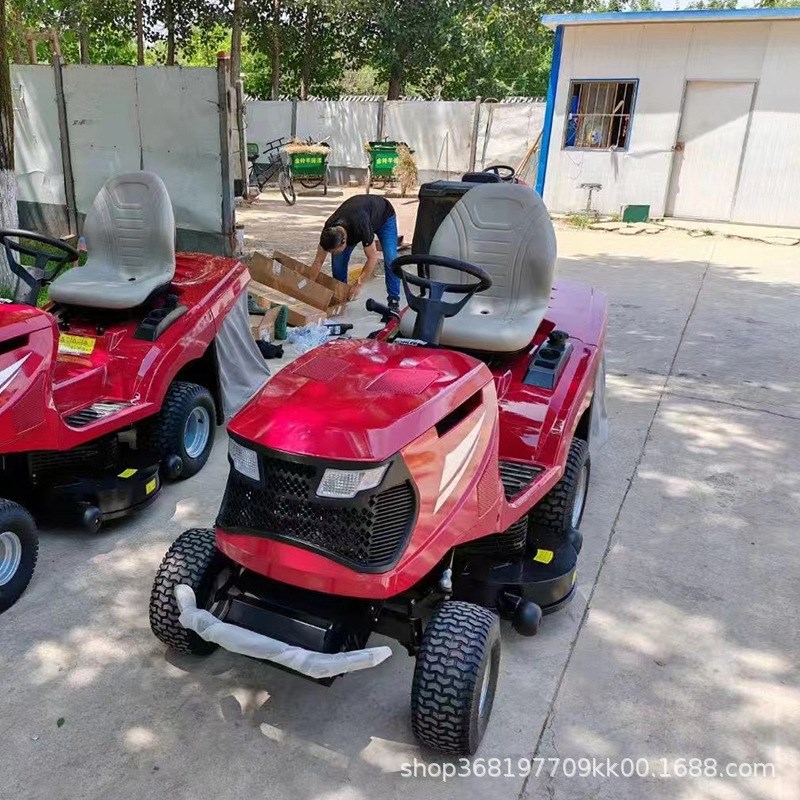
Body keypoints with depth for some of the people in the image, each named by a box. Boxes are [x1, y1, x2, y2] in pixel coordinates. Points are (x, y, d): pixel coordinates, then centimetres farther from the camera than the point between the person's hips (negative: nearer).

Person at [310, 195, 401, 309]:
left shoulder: (361, 228, -47)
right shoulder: (329, 232, -31)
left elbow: (373, 258, -34)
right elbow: (318, 261, -19)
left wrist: (358, 284, -32)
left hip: (384, 216, -4)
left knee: (390, 260, -23)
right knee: (338, 259, -11)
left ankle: (394, 300, -10)